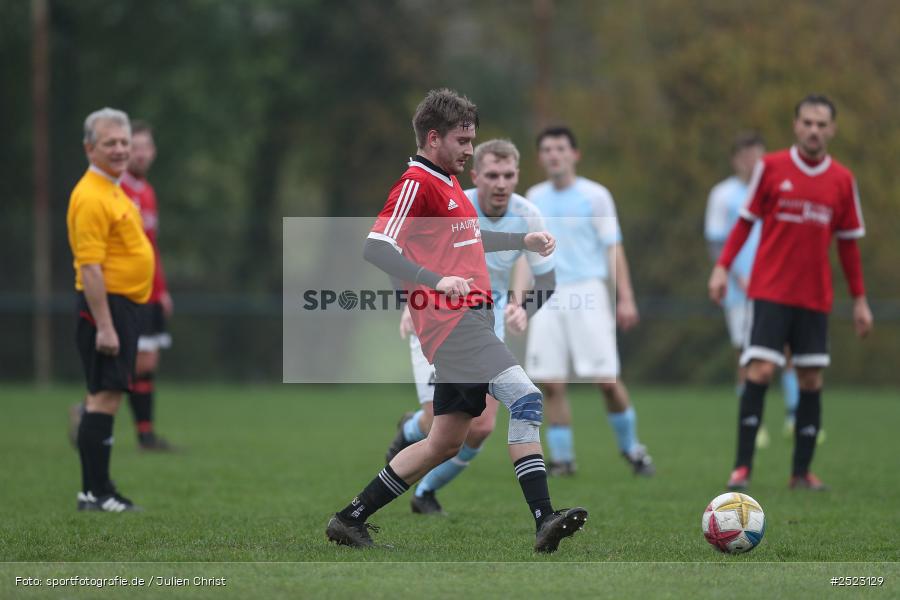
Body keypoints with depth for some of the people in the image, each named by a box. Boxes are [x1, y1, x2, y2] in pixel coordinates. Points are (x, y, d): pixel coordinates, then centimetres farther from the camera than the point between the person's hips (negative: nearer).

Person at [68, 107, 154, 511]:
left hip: (123, 306, 10)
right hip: (107, 305, -10)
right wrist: (104, 326, -25)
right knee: (104, 397, -10)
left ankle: (97, 488, 14)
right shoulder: (91, 198, -16)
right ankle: (95, 491, -9)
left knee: (105, 397, 11)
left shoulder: (113, 191, 16)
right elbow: (89, 266, -21)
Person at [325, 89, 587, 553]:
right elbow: (376, 249, -19)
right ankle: (544, 521, -27)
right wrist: (437, 282, -27)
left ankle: (351, 519, 18)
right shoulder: (415, 184, -9)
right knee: (524, 397, -22)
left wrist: (523, 240, 32)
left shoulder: (448, 183, 20)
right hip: (451, 321, -10)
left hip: (471, 321, 10)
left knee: (444, 443, 11)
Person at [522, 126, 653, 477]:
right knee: (552, 383, -3)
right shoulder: (535, 198, 13)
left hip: (587, 292, -3)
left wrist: (626, 298, -7)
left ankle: (631, 448, 11)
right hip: (548, 296, 4)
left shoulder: (595, 196, 0)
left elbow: (613, 248, -1)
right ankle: (562, 459, 7)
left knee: (606, 380, -8)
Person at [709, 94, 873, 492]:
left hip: (815, 297, 3)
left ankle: (802, 471, 11)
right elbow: (746, 220, 5)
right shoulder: (771, 167, 0)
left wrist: (859, 300, 11)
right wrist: (722, 268, -4)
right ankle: (743, 466, -8)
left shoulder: (842, 180, 5)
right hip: (770, 290, -3)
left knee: (811, 379, 3)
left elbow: (848, 243, 11)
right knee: (760, 370, -13)